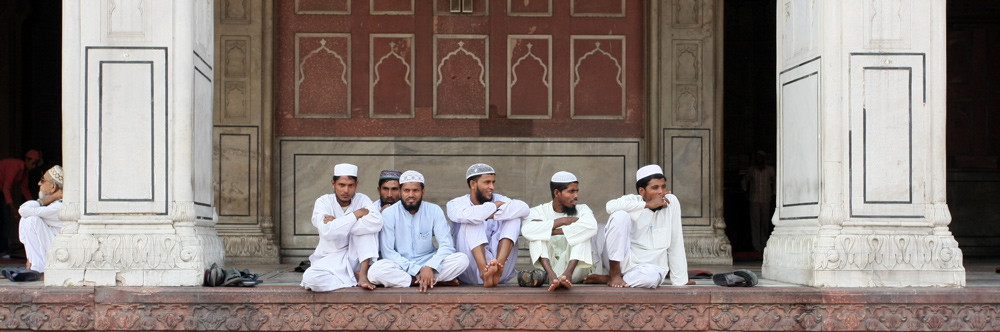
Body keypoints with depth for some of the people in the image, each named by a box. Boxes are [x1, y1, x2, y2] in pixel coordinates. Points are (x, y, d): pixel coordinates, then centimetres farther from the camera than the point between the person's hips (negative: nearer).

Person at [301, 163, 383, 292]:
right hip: (330, 259, -1)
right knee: (310, 277, -33)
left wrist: (338, 223, -20)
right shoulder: (323, 202, -3)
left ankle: (363, 274, -24)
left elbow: (377, 222, -23)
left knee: (366, 226, -21)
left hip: (355, 258, 1)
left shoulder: (362, 200, 1)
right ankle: (355, 278, -15)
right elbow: (327, 231, -24)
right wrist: (356, 214, -17)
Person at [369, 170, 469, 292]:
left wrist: (430, 267, -26)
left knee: (462, 260, -24)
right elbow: (388, 252, -8)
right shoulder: (389, 214, -3)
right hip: (401, 267, 0)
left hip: (428, 263, 0)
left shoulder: (434, 211, 1)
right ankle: (438, 281, -28)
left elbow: (446, 245, -6)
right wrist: (416, 270, -18)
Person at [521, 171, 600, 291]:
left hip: (575, 267, 0)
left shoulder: (581, 210, 5)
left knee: (581, 232, -20)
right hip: (548, 267, 0)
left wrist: (551, 230, -20)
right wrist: (563, 221, -20)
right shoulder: (539, 211, 3)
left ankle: (568, 273, -41)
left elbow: (591, 227, -22)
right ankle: (551, 275, -43)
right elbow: (527, 230, -23)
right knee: (537, 234, -20)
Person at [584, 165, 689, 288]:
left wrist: (680, 282, -5)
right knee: (620, 215, -23)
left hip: (650, 267, 1)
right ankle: (614, 274, -15)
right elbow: (611, 206, -29)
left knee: (652, 276, -39)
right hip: (624, 262, -1)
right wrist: (647, 205, -23)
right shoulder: (633, 201, -4)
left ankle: (604, 279, -12)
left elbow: (676, 245, -4)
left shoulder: (671, 202, -3)